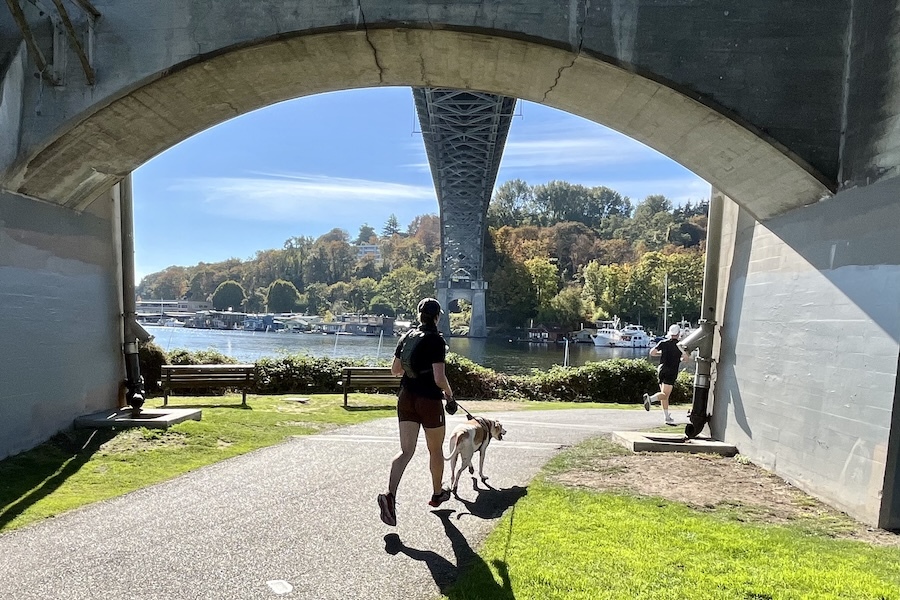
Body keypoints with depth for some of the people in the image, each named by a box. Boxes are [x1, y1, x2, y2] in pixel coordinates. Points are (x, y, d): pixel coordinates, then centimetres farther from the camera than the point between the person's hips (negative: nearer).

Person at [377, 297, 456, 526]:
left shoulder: (406, 338, 4)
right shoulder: (436, 341, -14)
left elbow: (395, 369, 11)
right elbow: (439, 378, -18)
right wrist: (450, 396, -2)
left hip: (406, 398, 5)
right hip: (429, 400, -5)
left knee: (406, 450, 3)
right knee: (436, 450, 16)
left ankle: (390, 494, -17)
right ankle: (438, 493, 34)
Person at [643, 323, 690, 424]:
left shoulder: (663, 343, 6)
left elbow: (652, 352, 0)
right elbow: (686, 357, -11)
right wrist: (680, 359, 11)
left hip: (661, 369, 5)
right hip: (671, 372, -5)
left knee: (665, 395, 11)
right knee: (664, 394, -11)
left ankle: (668, 418, 13)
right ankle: (650, 398, -39)